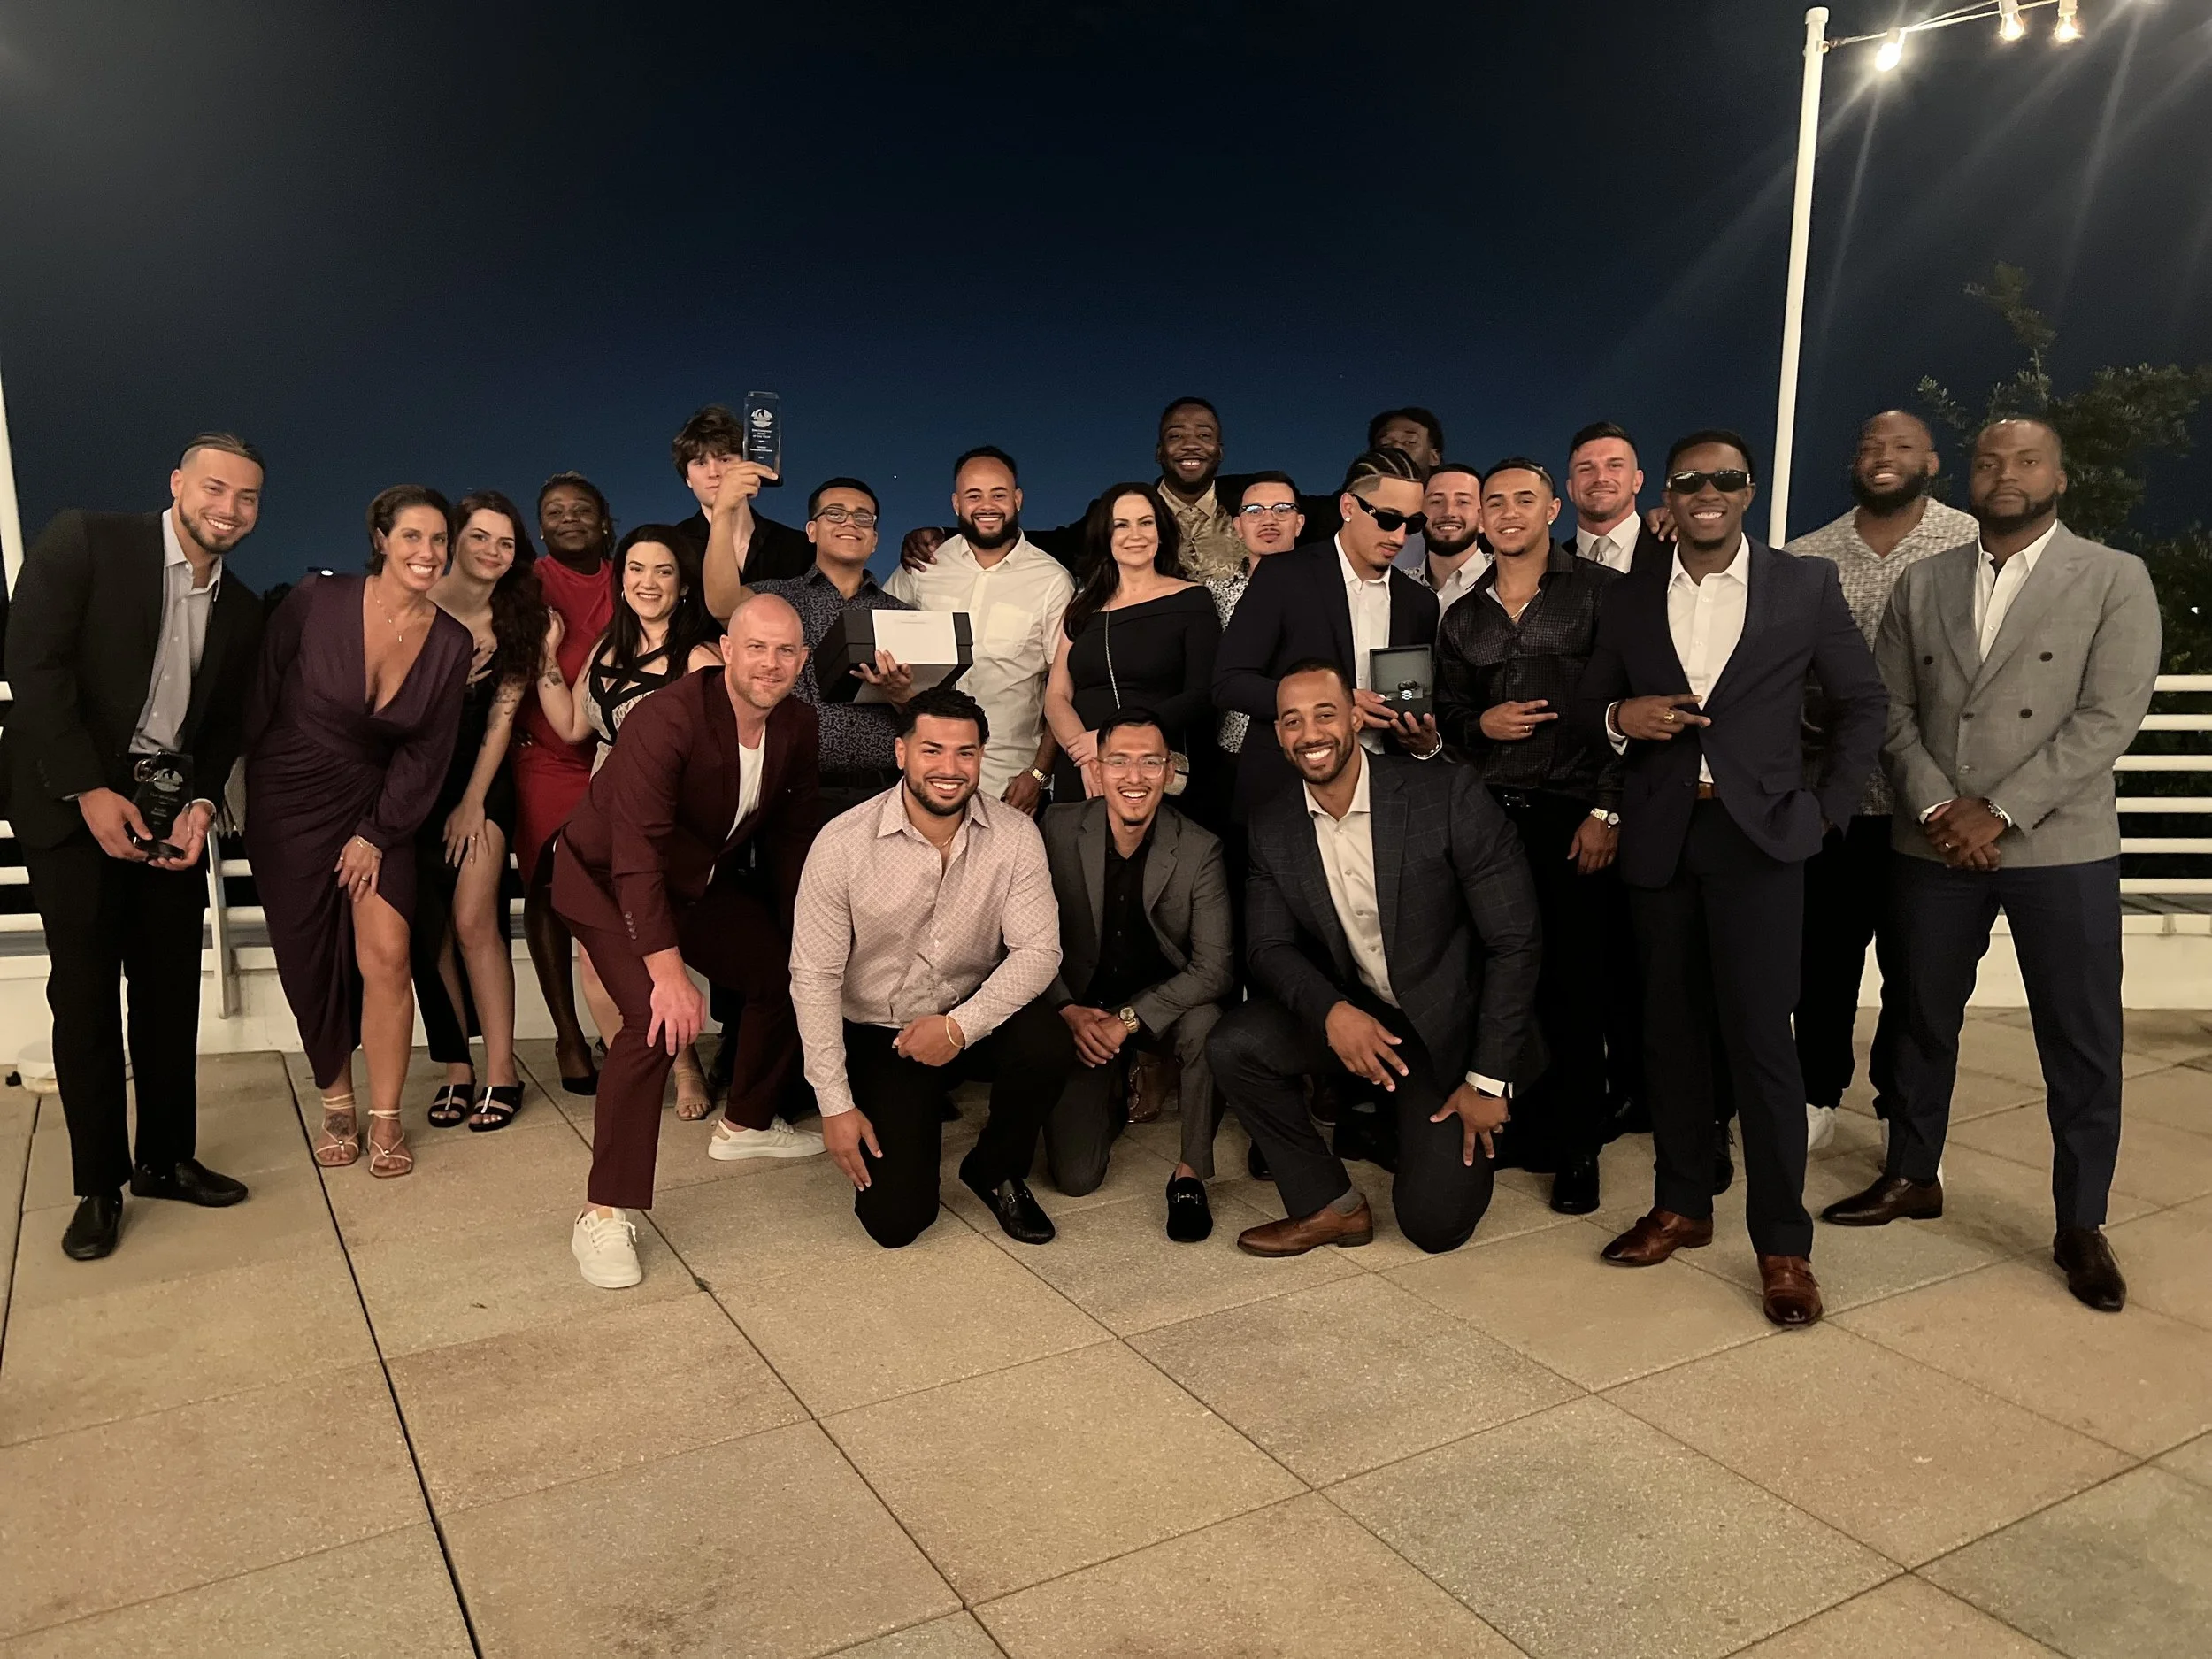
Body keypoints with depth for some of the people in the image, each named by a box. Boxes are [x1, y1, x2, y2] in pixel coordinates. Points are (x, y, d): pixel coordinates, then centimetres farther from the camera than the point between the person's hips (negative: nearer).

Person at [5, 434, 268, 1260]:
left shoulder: (241, 609, 9)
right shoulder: (82, 541, -7)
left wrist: (202, 804, -4)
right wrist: (89, 791, -16)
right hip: (74, 801, -4)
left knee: (172, 989, 7)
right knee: (85, 990, -1)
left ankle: (167, 1157, 21)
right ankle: (99, 1183, 10)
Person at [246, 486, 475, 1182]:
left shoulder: (452, 643, -6)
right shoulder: (316, 602, -14)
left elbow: (425, 752, -1)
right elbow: (259, 695, -4)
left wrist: (378, 833, -4)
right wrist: (239, 791, -1)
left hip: (378, 809, 1)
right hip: (288, 803, -1)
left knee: (385, 957, -9)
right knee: (310, 962, 6)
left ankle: (385, 1120, 6)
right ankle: (336, 1103, 25)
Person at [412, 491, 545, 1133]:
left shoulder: (517, 617, -1)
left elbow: (502, 715, -2)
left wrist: (474, 802, -5)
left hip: (480, 783, 0)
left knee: (473, 920, -11)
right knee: (427, 931, 2)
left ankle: (501, 1072, -5)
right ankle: (455, 1070, 10)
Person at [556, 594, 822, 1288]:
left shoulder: (797, 726, -10)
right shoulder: (666, 720, -32)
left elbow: (790, 832, 3)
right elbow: (636, 854, -37)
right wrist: (668, 970, -41)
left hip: (704, 879, 7)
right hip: (610, 881, -7)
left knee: (788, 978, 11)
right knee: (658, 1018, -26)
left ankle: (748, 1124, 36)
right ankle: (605, 1215, -14)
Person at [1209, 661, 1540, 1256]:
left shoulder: (1450, 795, -19)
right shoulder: (1272, 827, -4)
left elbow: (1514, 940, -16)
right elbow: (1268, 946, -5)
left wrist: (1490, 1079, -16)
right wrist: (1331, 1010, -28)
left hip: (1450, 1024, -3)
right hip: (1351, 1014, 4)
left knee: (1435, 1222, -11)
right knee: (1234, 1044, -22)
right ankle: (1332, 1206, -3)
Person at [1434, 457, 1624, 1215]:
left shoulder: (1600, 591, 2)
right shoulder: (1462, 617, 16)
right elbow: (1446, 714, 20)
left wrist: (1608, 811, -9)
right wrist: (1481, 723, -3)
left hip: (1572, 816, -3)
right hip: (1487, 813, 4)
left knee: (1572, 983, -2)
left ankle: (1576, 1150, 10)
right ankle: (1518, 1126, 16)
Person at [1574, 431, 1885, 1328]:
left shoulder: (1806, 586, 3)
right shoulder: (1629, 598, 10)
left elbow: (1861, 703, 8)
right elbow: (1590, 705, 14)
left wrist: (1825, 807, 0)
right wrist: (1620, 717, -9)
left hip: (1758, 835, -3)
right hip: (1660, 840, 3)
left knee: (1760, 1034, -6)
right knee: (1671, 1027, 10)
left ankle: (1783, 1243, 6)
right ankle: (1681, 1206, 24)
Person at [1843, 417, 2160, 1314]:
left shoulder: (2115, 579, -1)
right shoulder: (1921, 584, 9)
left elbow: (2109, 718, -10)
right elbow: (1892, 711, 4)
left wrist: (1999, 812, -16)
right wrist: (1937, 809, -10)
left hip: (2062, 847, -3)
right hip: (1933, 844, 3)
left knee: (2081, 1044, 4)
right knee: (1924, 1021, 14)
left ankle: (2081, 1226, 19)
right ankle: (1912, 1176, 31)